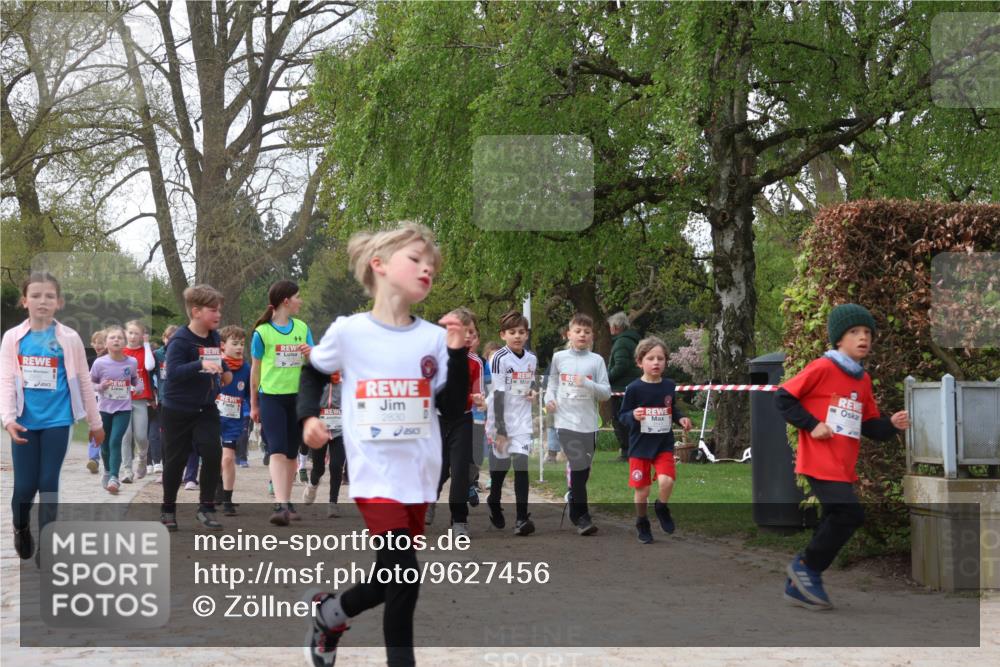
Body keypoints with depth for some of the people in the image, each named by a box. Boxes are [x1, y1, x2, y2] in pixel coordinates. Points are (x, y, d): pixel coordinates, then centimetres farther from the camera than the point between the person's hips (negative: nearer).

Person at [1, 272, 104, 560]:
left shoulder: (69, 338, -2)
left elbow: (83, 382, 4)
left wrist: (95, 422, 9)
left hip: (56, 421, -1)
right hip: (25, 422, 1)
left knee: (48, 484, 3)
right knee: (24, 485, 4)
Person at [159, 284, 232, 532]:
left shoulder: (214, 337, 4)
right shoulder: (180, 340, -18)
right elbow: (173, 371, -31)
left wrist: (224, 372, 8)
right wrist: (201, 365, -41)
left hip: (206, 408, 5)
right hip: (178, 410, -5)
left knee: (213, 453, -9)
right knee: (176, 460, 5)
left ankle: (206, 508, 2)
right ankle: (168, 510, 22)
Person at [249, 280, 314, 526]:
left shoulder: (302, 328, 8)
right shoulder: (262, 332, -3)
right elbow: (256, 369, 4)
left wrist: (310, 353, -12)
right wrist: (253, 404, 9)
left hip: (297, 396, 4)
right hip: (271, 396, -4)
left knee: (292, 453, 9)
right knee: (277, 451, -15)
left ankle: (287, 503, 21)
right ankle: (280, 505, -23)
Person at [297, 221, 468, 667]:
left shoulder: (433, 338, 2)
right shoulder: (347, 332, -5)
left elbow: (453, 409, 2)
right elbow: (313, 374, 14)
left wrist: (458, 354, -8)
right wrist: (308, 416, -2)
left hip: (419, 475, 4)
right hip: (375, 473, -4)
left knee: (393, 580, 13)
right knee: (403, 577, -15)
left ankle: (328, 613, 39)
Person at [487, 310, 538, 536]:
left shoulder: (532, 359, 4)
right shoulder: (499, 358, -12)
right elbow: (498, 395, -15)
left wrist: (532, 390, -1)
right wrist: (500, 429, -17)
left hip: (522, 420, 3)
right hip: (501, 420, -3)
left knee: (521, 463, -11)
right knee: (500, 463, 10)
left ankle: (522, 518, -13)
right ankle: (494, 502, 39)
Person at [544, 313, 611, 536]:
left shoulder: (596, 360, 4)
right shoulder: (559, 357, 6)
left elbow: (606, 393, 1)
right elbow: (552, 383, 19)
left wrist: (587, 384, -16)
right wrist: (549, 398, -1)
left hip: (588, 422, 1)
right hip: (566, 420, -1)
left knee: (583, 470, 9)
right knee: (578, 467, -10)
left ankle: (576, 513, 25)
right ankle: (581, 517, -5)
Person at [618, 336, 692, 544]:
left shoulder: (669, 386, -1)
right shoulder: (634, 389, -12)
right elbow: (622, 416, -5)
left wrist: (681, 418, -3)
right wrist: (633, 416, -26)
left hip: (664, 444, 2)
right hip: (640, 446, -2)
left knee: (666, 481, -19)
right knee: (642, 490, 5)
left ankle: (662, 507, 13)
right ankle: (642, 523, 30)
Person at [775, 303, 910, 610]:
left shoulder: (863, 379, 13)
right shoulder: (822, 368, -10)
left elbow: (869, 425, 19)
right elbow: (783, 398, -9)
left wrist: (891, 424, 0)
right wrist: (811, 424, -16)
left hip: (844, 467, 9)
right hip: (820, 462, -9)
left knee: (836, 521, 11)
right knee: (850, 513, -20)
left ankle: (798, 585, 22)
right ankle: (807, 566, -2)